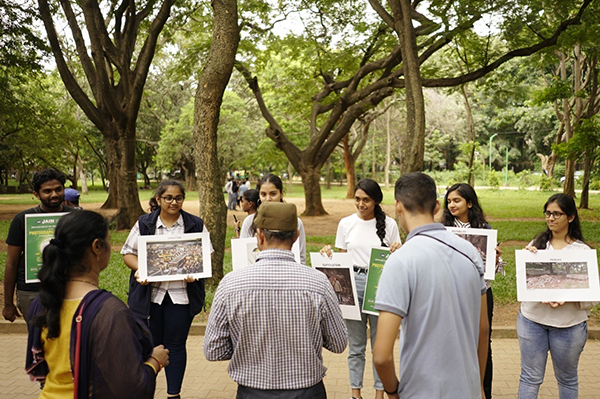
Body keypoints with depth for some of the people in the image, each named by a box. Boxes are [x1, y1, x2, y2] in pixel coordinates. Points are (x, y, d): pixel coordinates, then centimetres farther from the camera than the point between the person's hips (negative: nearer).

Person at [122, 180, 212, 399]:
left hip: (181, 295, 0)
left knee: (176, 344, 9)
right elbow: (128, 253, 5)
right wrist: (139, 269, -15)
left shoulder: (195, 225, 4)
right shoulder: (144, 224, 5)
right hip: (149, 294, 0)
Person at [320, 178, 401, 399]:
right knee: (355, 344, 10)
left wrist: (397, 251, -16)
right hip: (353, 283, 1)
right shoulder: (346, 223, 5)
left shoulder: (389, 224, 0)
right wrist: (329, 253, -8)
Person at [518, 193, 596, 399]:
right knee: (530, 377, 10)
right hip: (532, 318, 1)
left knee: (567, 378, 18)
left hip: (569, 324, -1)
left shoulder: (582, 251, -5)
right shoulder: (537, 243, 1)